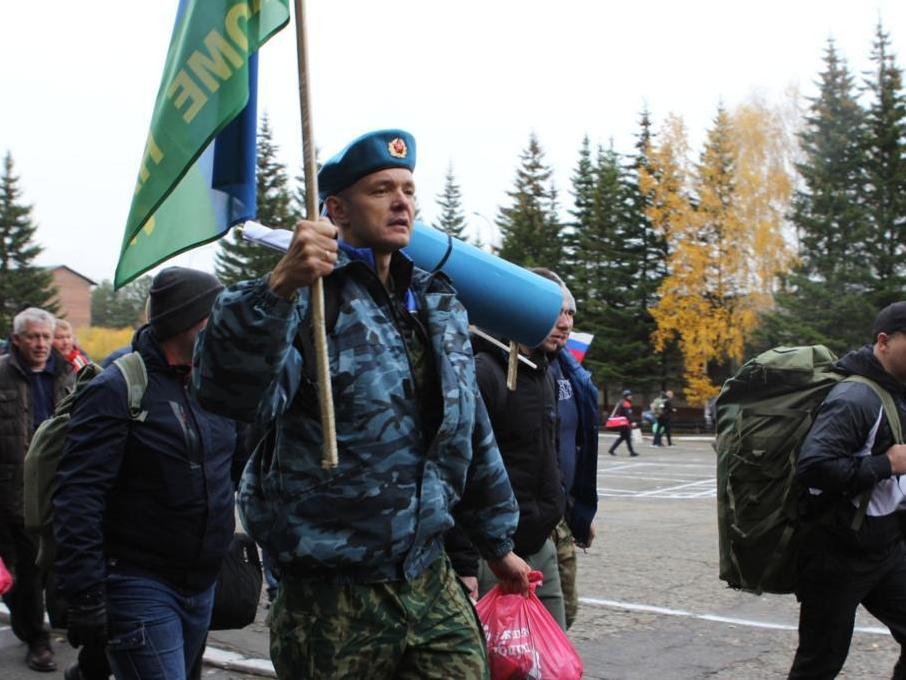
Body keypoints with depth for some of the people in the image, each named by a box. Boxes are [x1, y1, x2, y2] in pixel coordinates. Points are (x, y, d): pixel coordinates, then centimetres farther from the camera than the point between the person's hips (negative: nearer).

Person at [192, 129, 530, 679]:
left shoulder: (438, 303, 10)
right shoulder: (309, 295, -12)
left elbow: (472, 433, 18)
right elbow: (229, 392, -30)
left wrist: (499, 543, 23)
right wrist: (280, 287, -44)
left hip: (430, 582, 6)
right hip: (333, 594, -5)